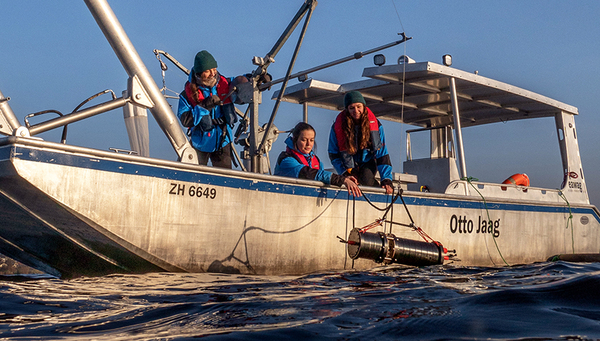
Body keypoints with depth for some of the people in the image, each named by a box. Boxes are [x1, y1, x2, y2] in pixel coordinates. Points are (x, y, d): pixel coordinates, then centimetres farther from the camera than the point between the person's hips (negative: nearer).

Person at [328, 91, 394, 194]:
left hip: (367, 163, -1)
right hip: (349, 166, 2)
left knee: (365, 181, -29)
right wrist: (345, 173, -20)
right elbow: (333, 154, -8)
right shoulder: (337, 127, -17)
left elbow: (382, 153, -15)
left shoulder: (375, 124, -16)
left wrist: (386, 180, -21)